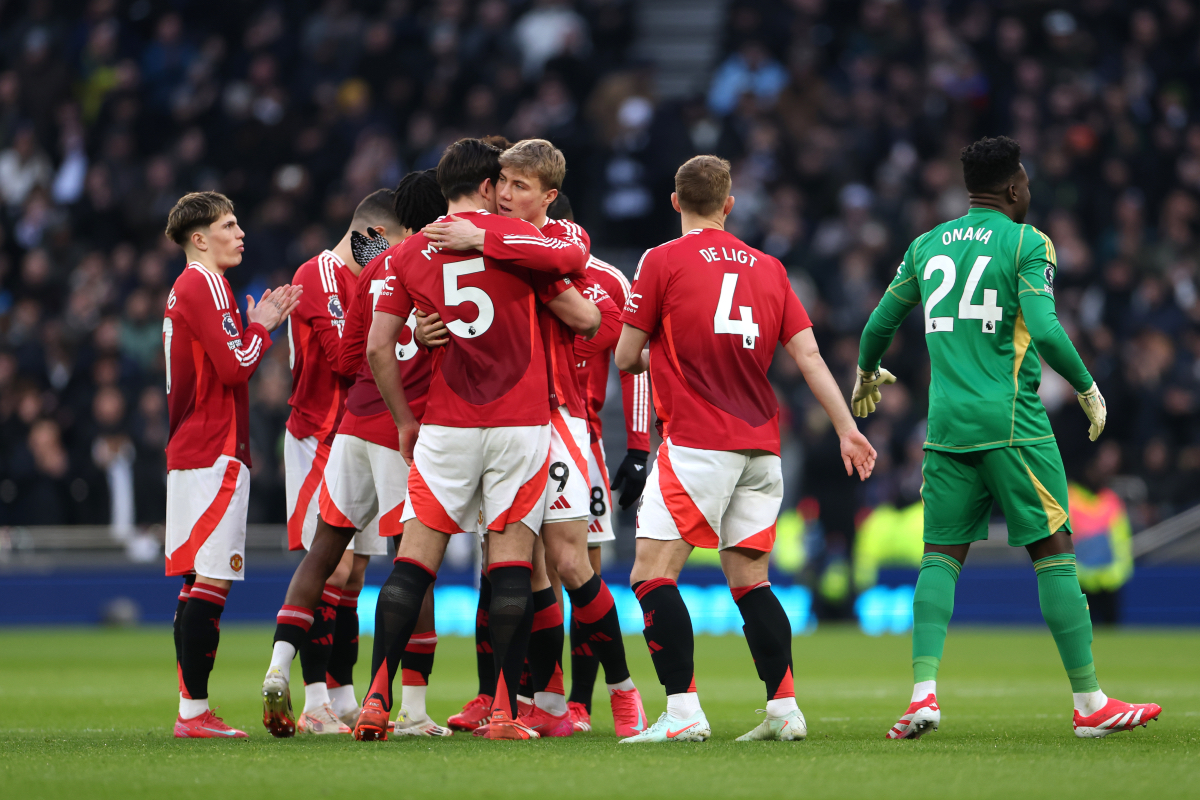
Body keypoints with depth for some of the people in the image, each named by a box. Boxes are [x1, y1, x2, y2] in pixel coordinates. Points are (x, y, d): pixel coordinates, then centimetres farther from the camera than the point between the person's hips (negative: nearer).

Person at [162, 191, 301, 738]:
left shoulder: (186, 288, 21)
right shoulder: (206, 286, -11)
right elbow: (235, 367, -18)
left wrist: (258, 326, 12)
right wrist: (261, 328, -3)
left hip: (190, 453, 10)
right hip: (214, 453, -10)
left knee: (198, 583, 9)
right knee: (211, 580, -11)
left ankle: (191, 710, 10)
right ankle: (194, 710, -14)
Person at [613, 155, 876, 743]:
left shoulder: (661, 261, -2)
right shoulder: (768, 268, 12)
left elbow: (626, 357, 1)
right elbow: (808, 354, 7)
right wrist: (847, 428, 10)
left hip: (695, 442, -6)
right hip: (761, 446, 6)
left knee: (652, 575, -5)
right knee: (749, 580, 13)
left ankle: (683, 711, -15)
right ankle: (784, 709, 6)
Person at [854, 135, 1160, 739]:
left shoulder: (926, 247, 12)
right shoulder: (1026, 242, -4)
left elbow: (880, 323, 19)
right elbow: (1044, 331, -15)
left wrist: (867, 373, 39)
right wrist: (1088, 389, 0)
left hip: (946, 424, 5)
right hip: (1012, 421, -5)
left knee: (941, 556, 7)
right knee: (1054, 552, 1)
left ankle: (923, 691, -10)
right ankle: (1089, 703, 3)